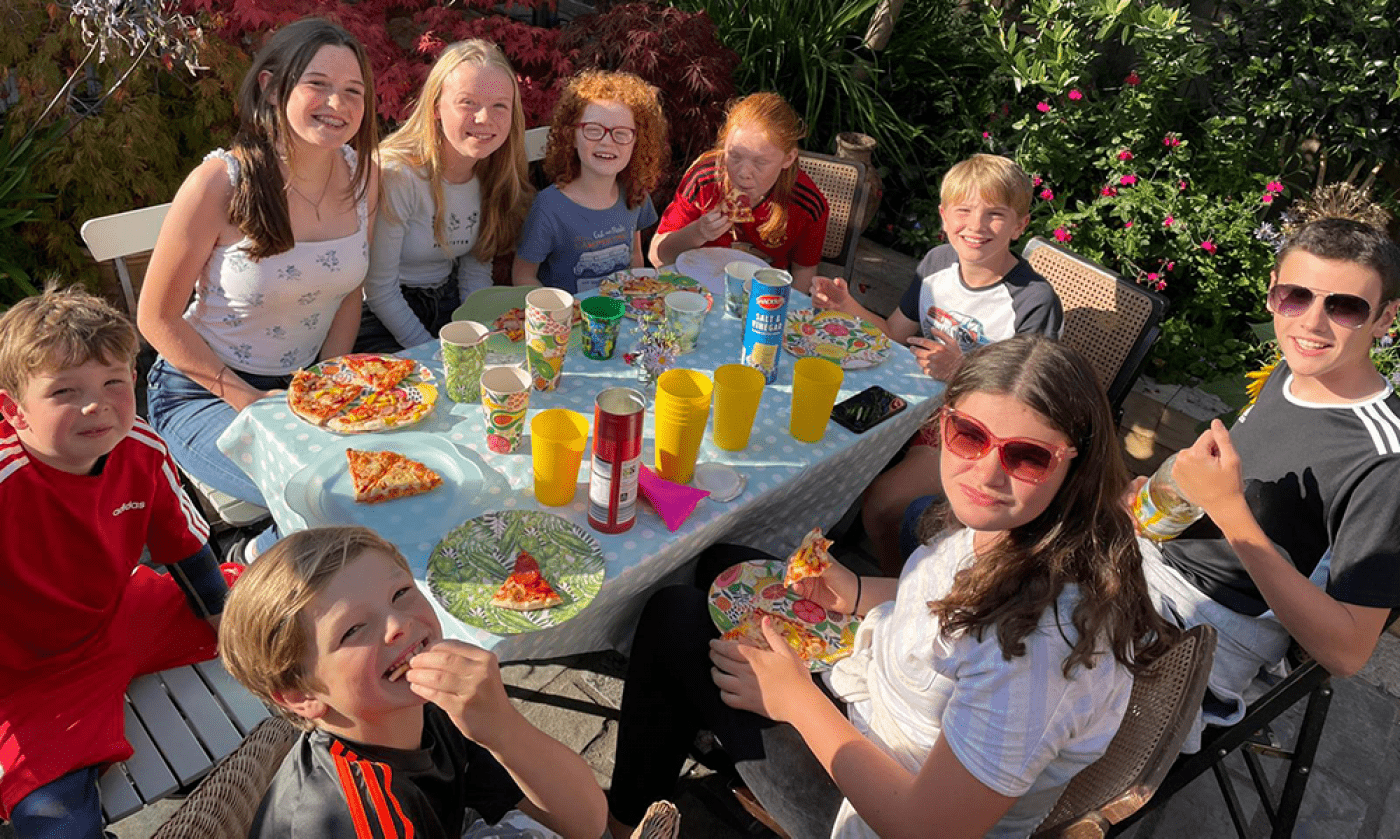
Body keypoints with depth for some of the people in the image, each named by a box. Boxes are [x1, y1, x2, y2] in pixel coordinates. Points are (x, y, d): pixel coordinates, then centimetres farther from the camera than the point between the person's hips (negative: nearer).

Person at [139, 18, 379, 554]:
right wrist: (248, 400, -15)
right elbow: (157, 319, -11)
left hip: (311, 380, 5)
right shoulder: (219, 182, -19)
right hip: (203, 390, -5)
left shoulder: (362, 174, -4)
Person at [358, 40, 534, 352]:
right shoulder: (395, 175, -22)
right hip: (383, 319, -5)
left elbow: (476, 272, 6)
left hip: (447, 304, 6)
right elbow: (380, 291, -16)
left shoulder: (495, 174, -3)